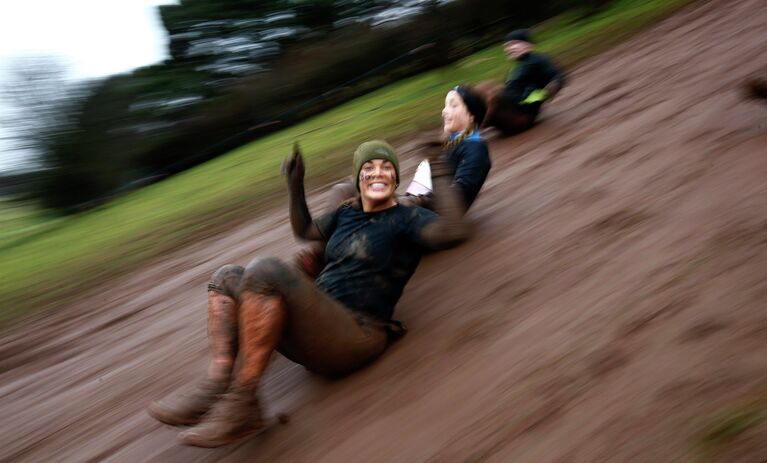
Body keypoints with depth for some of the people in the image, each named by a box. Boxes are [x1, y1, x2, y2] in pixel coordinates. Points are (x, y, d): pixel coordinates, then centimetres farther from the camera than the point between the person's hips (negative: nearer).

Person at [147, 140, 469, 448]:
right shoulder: (347, 213, 20)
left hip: (355, 337, -8)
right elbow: (305, 230, 35)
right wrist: (295, 185, 24)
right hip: (316, 334, 8)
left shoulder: (406, 218, 0)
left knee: (265, 271, -27)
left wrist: (441, 177, -15)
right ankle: (215, 389, -15)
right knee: (226, 277, 6)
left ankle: (240, 405, -23)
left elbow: (454, 232, -19)